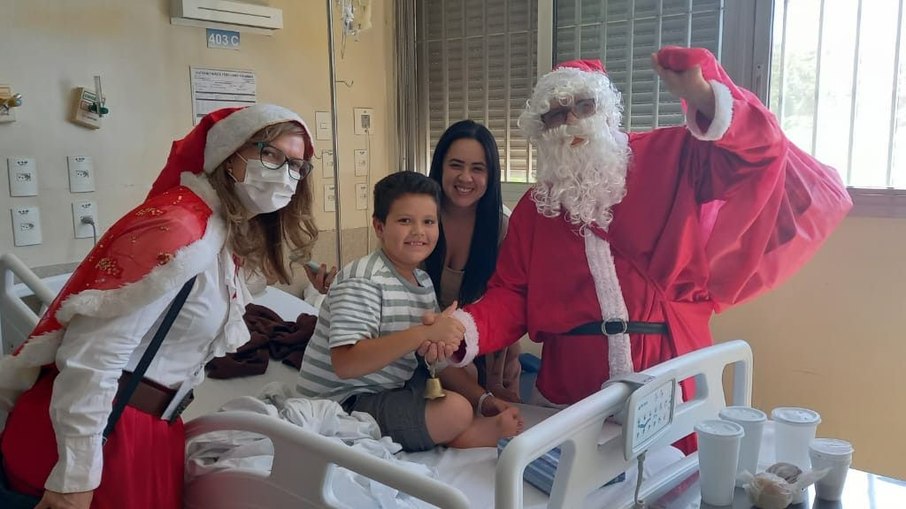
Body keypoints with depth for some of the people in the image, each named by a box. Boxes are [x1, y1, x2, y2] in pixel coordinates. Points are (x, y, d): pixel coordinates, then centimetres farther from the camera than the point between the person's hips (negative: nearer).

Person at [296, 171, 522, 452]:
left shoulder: (423, 281, 6)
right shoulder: (362, 281, -21)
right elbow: (345, 364, -32)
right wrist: (425, 333, -34)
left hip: (392, 386, 9)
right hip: (345, 403, -9)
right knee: (455, 411, -21)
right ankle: (491, 429, 7)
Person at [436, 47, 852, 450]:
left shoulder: (668, 160, 2)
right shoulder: (534, 208, 10)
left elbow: (758, 151, -7)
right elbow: (510, 297, 6)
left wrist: (703, 97, -25)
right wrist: (464, 328, -14)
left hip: (670, 380, -2)